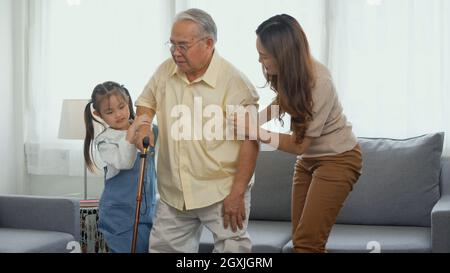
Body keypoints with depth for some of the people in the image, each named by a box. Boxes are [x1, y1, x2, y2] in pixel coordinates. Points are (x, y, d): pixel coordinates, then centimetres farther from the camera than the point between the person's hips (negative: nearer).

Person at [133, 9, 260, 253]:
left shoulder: (234, 82, -15)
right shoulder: (166, 71, 2)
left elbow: (250, 140, -14)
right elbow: (146, 101, 21)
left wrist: (237, 194, -16)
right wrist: (144, 125, -2)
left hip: (221, 192, -5)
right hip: (173, 193, 5)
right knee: (162, 248, 11)